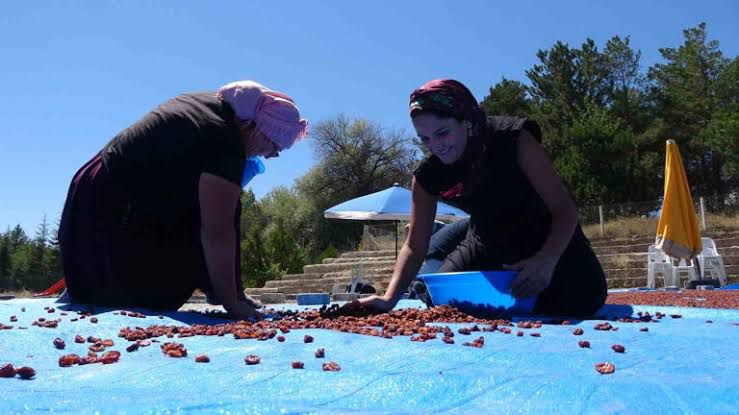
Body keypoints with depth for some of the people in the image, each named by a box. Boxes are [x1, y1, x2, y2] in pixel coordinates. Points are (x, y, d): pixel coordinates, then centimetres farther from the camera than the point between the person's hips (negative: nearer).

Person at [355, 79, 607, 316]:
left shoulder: (513, 140, -26)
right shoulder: (428, 174, -15)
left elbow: (565, 210, -25)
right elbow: (414, 247, -10)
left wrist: (546, 260, -44)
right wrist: (390, 297, -26)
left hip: (548, 247, -3)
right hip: (486, 253, 3)